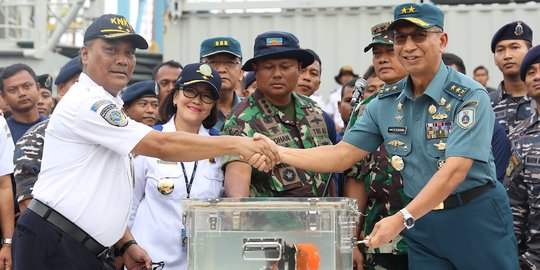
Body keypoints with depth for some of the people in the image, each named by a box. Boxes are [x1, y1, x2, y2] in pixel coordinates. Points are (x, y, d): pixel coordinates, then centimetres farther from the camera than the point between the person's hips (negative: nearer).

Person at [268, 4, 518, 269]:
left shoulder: (470, 96, -14)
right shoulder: (385, 103, 4)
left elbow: (455, 170, -23)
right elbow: (341, 155, 5)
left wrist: (402, 219, -29)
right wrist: (278, 152, -6)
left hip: (476, 218, -4)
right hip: (422, 221, 4)